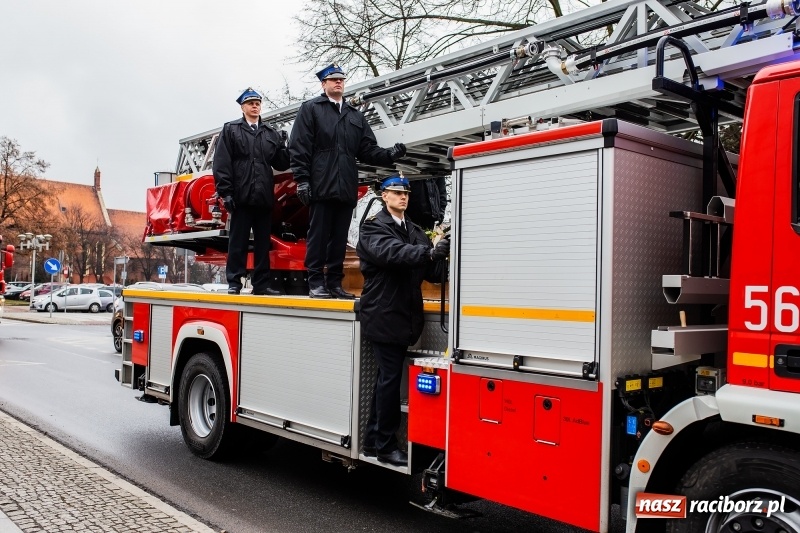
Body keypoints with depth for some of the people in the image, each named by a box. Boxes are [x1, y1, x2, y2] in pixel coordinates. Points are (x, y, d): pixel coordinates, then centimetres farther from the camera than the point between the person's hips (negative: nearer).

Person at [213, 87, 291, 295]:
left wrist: (283, 148, -8)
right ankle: (234, 282, 7)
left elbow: (281, 165, 11)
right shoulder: (230, 130, 7)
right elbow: (221, 163, -1)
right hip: (241, 196, -3)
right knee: (238, 241, 1)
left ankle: (261, 284, 12)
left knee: (263, 243, 7)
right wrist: (225, 192, -10)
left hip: (264, 197, 4)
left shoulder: (271, 134, 16)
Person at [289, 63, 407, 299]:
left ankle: (335, 283, 13)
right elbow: (299, 147, -2)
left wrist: (390, 154, -4)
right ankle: (316, 283, 3)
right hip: (321, 187, -5)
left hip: (346, 188, 5)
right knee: (318, 235, -3)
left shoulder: (355, 115, 22)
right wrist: (302, 180, -11)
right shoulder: (310, 109, 7)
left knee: (340, 238, 7)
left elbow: (368, 150, 14)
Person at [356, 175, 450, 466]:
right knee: (390, 377, -6)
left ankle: (373, 440, 24)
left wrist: (444, 260, -13)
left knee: (387, 377, 13)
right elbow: (391, 253, -27)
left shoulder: (416, 232, 15)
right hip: (383, 315, -7)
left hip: (405, 317, 7)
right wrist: (430, 252, -40)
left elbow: (432, 272, 8)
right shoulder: (373, 227, -6)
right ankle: (386, 445, 3)